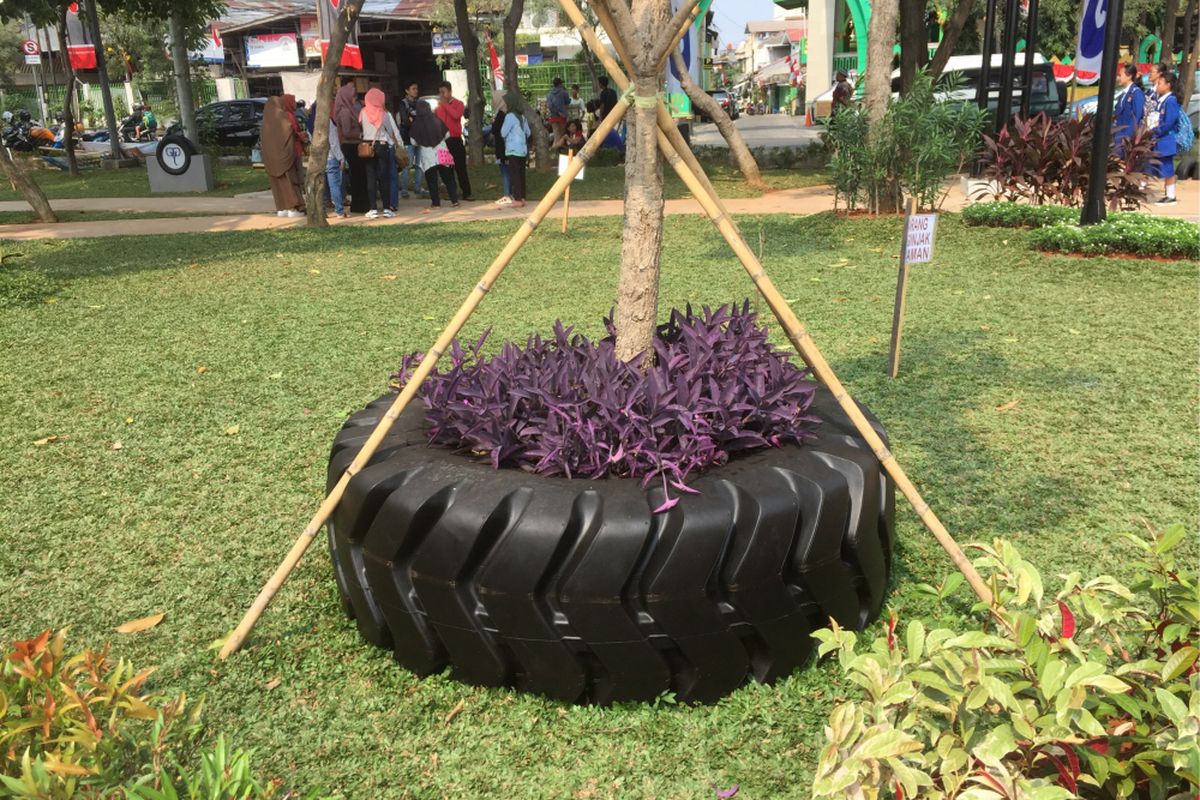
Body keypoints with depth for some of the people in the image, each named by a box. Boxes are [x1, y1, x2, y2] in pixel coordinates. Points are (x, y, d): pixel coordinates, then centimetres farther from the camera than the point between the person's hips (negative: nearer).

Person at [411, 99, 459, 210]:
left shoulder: (416, 124, -8)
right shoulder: (437, 119, -3)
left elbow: (414, 142, -6)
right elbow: (447, 134, 5)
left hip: (427, 155, -2)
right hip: (441, 152, 2)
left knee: (431, 180, 6)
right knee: (448, 177, 10)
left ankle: (435, 203, 6)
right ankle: (454, 200, 8)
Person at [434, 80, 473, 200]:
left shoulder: (458, 103, 2)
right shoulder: (438, 105, 11)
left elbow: (457, 115, -18)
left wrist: (445, 104, -15)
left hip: (455, 140, -3)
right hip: (443, 140, 3)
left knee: (460, 167, -3)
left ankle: (466, 193, 0)